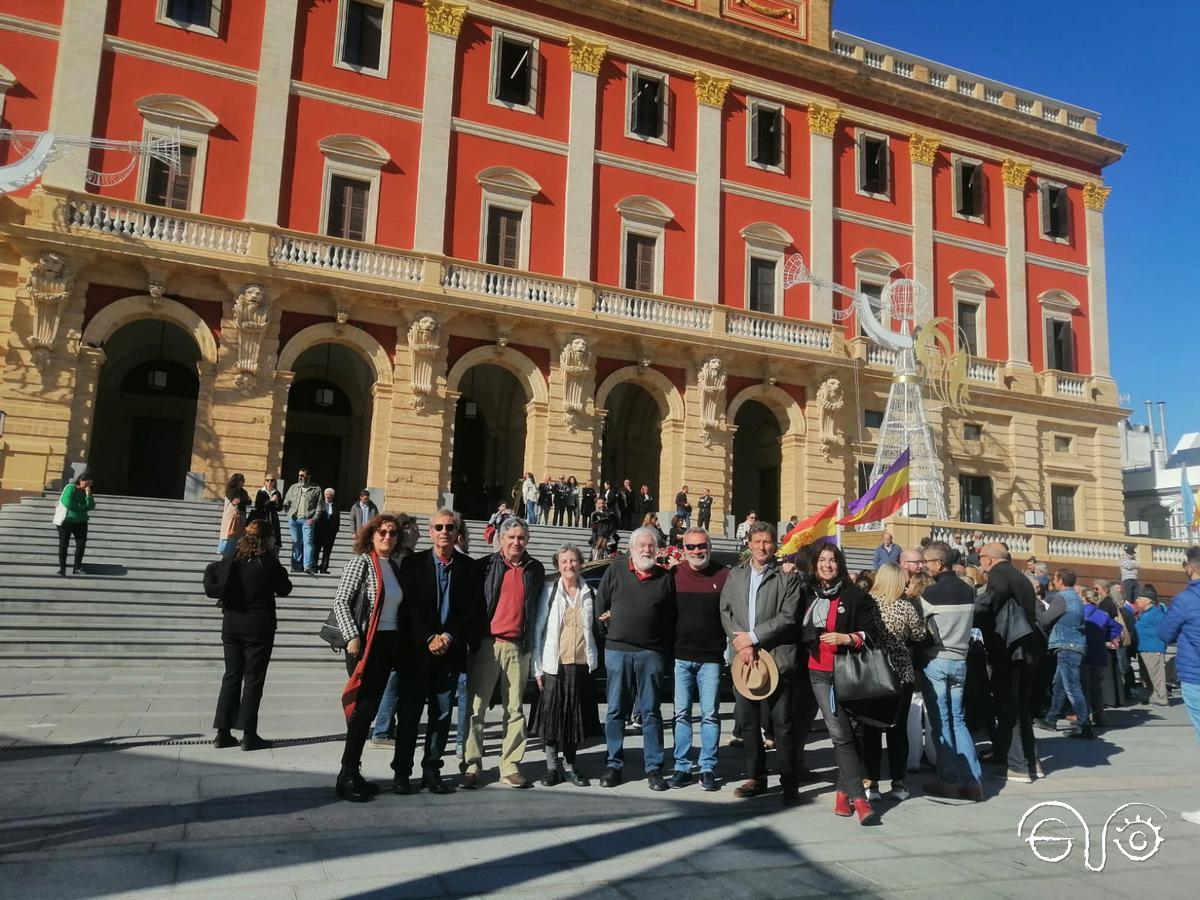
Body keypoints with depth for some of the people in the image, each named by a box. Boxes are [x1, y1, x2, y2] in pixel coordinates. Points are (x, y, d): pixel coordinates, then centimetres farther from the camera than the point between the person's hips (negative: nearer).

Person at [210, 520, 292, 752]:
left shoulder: (232, 558, 1)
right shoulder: (268, 561, -11)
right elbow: (284, 589, -1)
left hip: (231, 624, 5)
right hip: (258, 626, -4)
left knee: (231, 676, 12)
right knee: (253, 679, 1)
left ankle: (223, 732, 13)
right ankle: (248, 734, 1)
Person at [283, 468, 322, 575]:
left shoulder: (316, 489, 5)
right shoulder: (293, 488, 14)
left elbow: (319, 506, 2)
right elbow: (286, 503, 16)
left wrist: (313, 518, -8)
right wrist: (289, 515, 4)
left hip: (307, 520, -3)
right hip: (294, 519, 3)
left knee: (308, 542, -11)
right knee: (296, 543, 6)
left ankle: (308, 566, -15)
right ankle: (296, 566, 11)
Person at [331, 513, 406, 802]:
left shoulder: (395, 567, 12)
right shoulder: (361, 562, -8)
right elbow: (340, 602, -12)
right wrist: (352, 636, -19)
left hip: (388, 645, 7)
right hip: (365, 645, -7)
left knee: (370, 710, 10)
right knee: (362, 709, -7)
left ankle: (352, 774, 19)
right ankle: (348, 776, 3)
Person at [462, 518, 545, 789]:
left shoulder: (535, 570, 11)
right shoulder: (485, 566, 3)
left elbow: (539, 608, 15)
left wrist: (533, 643, 9)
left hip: (518, 646, 2)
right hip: (487, 643, -2)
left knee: (515, 709, 6)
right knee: (476, 707, -2)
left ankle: (510, 767, 12)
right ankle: (472, 765, 6)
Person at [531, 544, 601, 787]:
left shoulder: (588, 594, 7)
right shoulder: (549, 591, 0)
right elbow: (538, 629, -1)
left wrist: (594, 661, 6)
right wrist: (538, 667, -7)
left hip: (581, 665, 2)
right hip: (555, 664, -2)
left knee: (576, 718, 7)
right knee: (552, 717, 2)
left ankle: (569, 765, 21)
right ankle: (552, 767, 15)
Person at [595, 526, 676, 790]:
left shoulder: (665, 577, 5)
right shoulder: (616, 569, 3)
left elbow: (671, 617, 7)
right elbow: (600, 604, 9)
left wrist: (666, 648, 3)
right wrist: (612, 626, 6)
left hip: (651, 653, 0)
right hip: (617, 650, 0)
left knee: (651, 711, 6)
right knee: (616, 711, 7)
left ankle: (654, 768, 13)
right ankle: (614, 765, 17)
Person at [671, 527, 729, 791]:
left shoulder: (724, 576, -3)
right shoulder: (674, 575, 1)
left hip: (711, 657, -1)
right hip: (681, 656, 2)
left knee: (710, 714, 3)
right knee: (681, 713, 7)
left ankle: (708, 768, 14)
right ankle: (682, 767, 16)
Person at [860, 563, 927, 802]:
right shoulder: (906, 607, -9)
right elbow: (920, 635, 1)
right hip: (901, 675, 0)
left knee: (871, 728, 7)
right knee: (898, 729, 10)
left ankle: (872, 783, 9)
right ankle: (898, 783, 14)